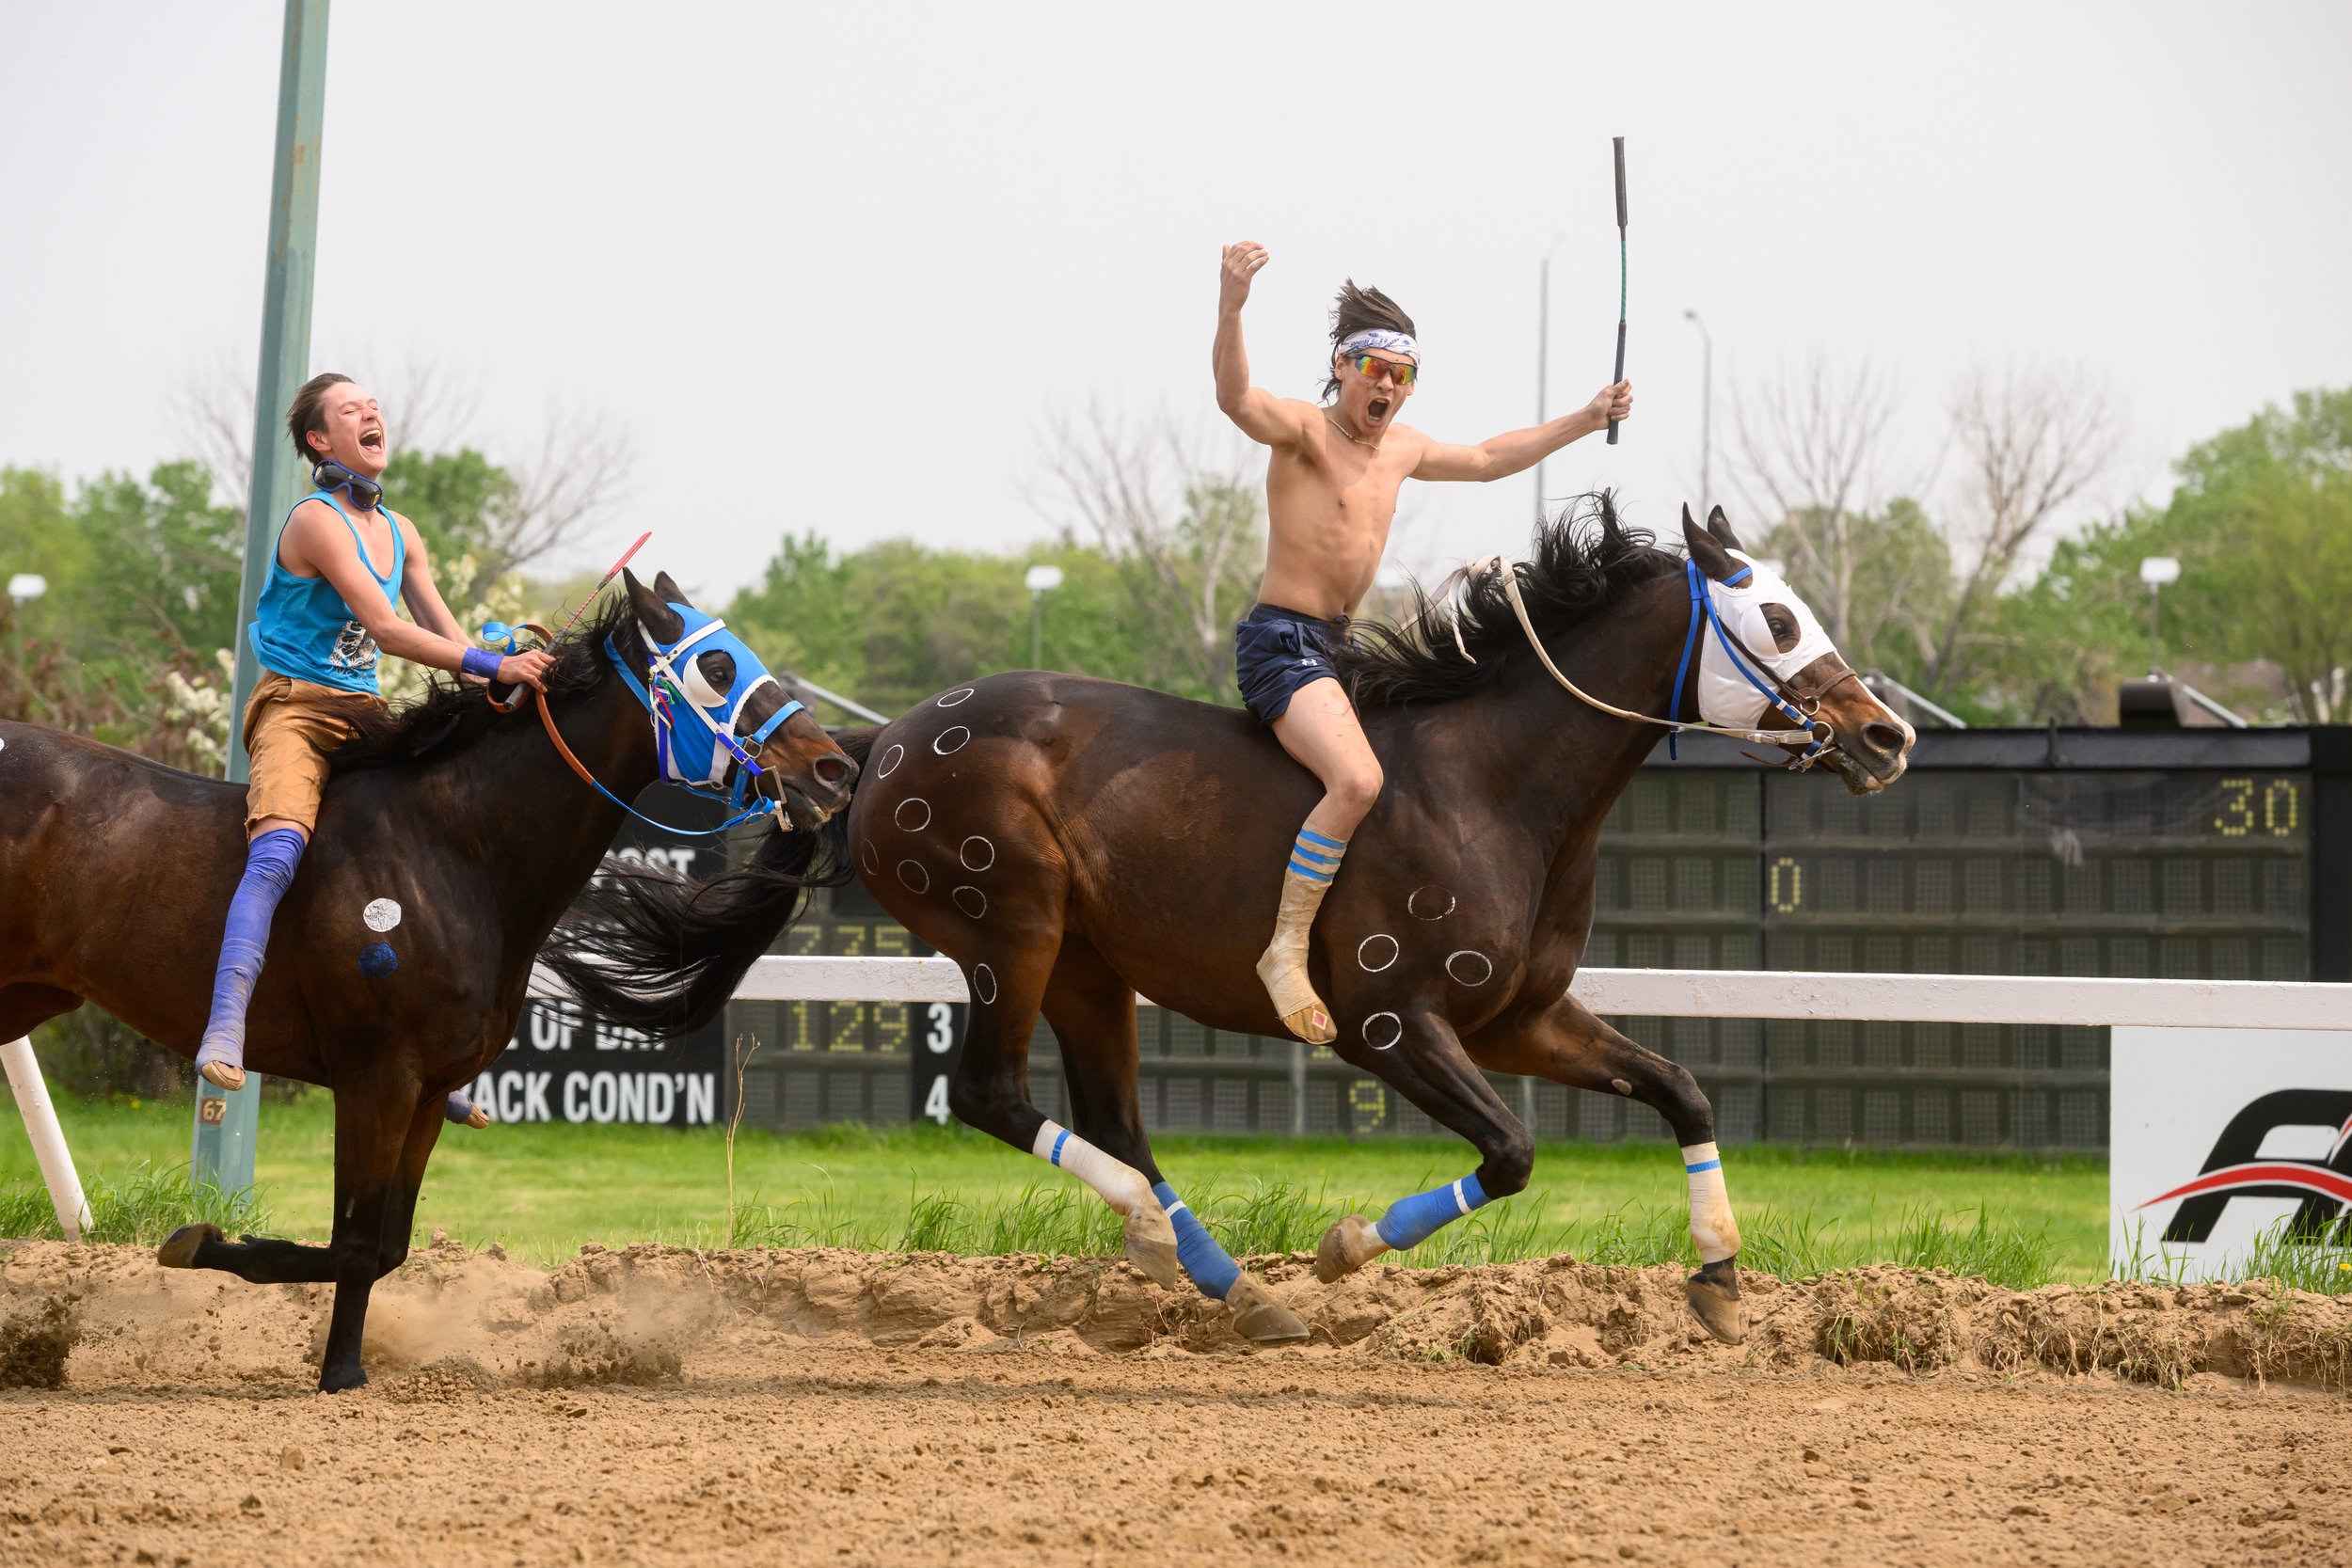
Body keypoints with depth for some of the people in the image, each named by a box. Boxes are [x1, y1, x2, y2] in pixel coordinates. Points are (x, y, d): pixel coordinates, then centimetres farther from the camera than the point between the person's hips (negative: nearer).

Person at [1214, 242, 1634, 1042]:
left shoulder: (1400, 448, 15)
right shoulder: (1304, 428, -10)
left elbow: (1487, 459, 31)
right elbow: (1237, 399, -32)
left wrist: (1584, 421, 33)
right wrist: (1230, 307, -49)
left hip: (1336, 646, 10)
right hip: (1280, 641, -10)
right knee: (1357, 778, -32)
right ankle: (1286, 952, -26)